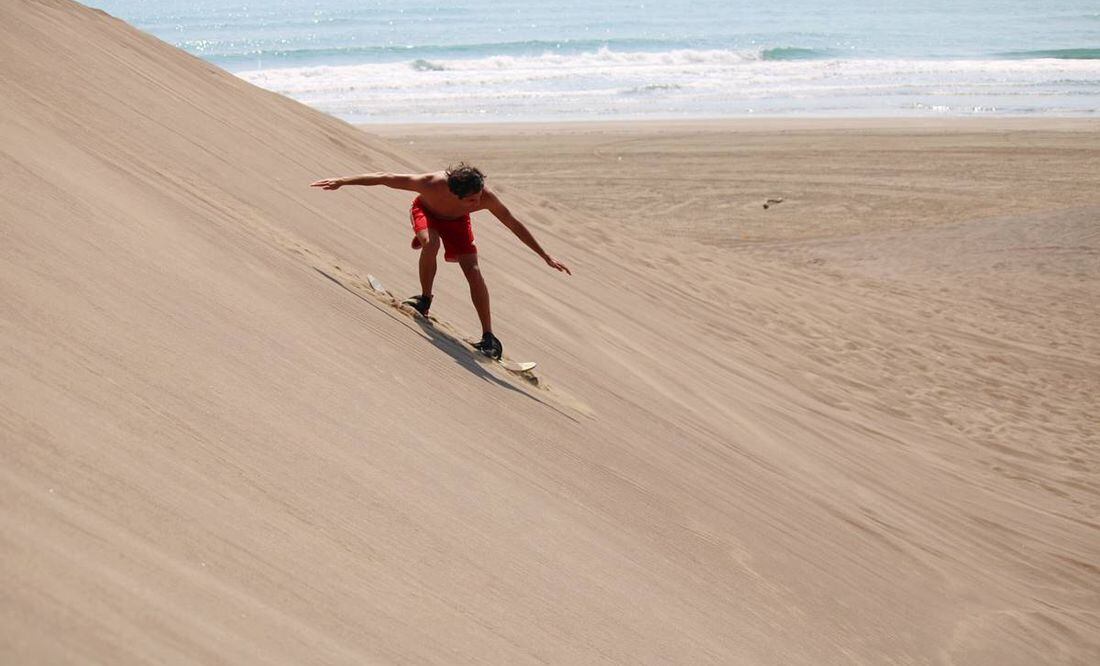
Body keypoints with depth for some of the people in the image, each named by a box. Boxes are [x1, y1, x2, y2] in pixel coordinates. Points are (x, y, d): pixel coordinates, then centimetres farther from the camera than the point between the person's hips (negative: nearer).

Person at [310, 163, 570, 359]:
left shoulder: (486, 198, -38)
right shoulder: (430, 184, -43)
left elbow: (514, 225, -23)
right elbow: (384, 178, -33)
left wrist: (545, 256, -18)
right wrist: (341, 181, -28)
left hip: (456, 221, 1)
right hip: (425, 210, -1)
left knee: (472, 270, -14)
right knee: (431, 243, -34)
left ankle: (489, 337, -9)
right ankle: (425, 299, -10)